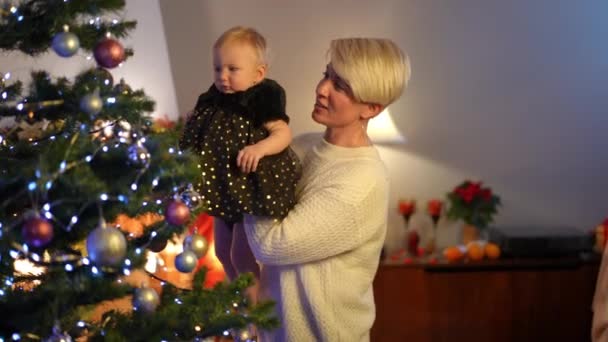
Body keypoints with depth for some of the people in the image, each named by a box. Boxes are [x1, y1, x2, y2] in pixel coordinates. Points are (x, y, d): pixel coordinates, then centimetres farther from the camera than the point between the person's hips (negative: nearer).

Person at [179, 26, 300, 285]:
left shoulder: (262, 100, -19)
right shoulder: (215, 100, 0)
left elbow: (283, 133, -24)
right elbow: (201, 133, 14)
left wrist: (260, 148, -40)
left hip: (250, 187, -8)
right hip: (224, 187, 8)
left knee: (241, 255, -1)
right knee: (222, 251, 19)